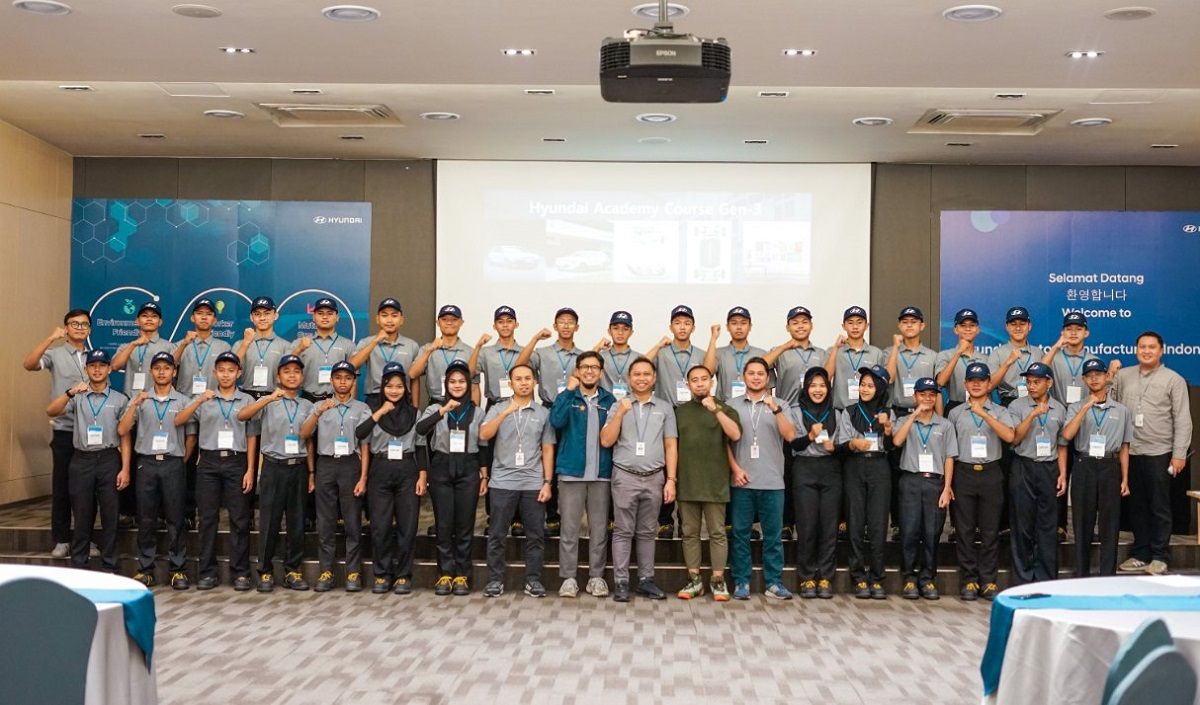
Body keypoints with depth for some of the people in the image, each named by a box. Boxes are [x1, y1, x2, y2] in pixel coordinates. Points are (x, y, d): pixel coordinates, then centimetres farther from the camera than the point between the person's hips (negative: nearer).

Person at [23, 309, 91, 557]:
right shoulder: (56, 354, -2)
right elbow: (29, 364, -20)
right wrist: (51, 338, -27)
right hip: (64, 431, -3)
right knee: (61, 486, 2)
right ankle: (61, 539, 11)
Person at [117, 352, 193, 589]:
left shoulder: (183, 401, 5)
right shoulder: (140, 400, 8)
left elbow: (191, 436, 8)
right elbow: (122, 430, -2)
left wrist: (182, 460, 6)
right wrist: (135, 404, -11)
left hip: (173, 464, -1)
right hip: (146, 463, 1)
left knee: (175, 520, 1)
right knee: (146, 520, 5)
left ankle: (178, 569, 7)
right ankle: (145, 569, 13)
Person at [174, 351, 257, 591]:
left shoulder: (247, 401, 6)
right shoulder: (204, 398, 7)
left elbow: (251, 437, 5)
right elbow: (178, 421, -5)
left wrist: (250, 470, -2)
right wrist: (199, 401, -20)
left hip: (236, 462, -1)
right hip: (209, 461, 1)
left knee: (239, 519, 0)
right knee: (208, 518, 4)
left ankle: (240, 572, 6)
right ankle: (208, 572, 11)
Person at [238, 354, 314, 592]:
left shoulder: (307, 406, 11)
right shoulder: (267, 403, 1)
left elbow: (309, 441, 13)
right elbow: (241, 416, -17)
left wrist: (311, 472, 9)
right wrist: (269, 398, -29)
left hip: (299, 467, 3)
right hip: (274, 466, -3)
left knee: (297, 521, 6)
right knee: (270, 521, 0)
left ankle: (292, 571, 15)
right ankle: (265, 572, 10)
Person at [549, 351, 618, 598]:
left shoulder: (610, 400, 10)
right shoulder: (567, 397, 5)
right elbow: (556, 421, -15)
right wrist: (569, 390, -15)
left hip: (601, 474, 2)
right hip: (571, 472, -2)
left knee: (599, 529, 6)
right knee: (569, 528, 0)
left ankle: (596, 577, 14)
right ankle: (568, 578, 7)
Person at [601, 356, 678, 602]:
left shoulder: (665, 407, 7)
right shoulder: (618, 406, 5)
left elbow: (671, 446, 6)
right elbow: (606, 441, -2)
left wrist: (671, 479, -1)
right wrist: (621, 413, -14)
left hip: (654, 478, 1)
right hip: (625, 477, -1)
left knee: (647, 532, 8)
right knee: (623, 531, 1)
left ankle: (646, 580, 15)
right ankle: (621, 582, 4)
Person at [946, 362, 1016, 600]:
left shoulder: (999, 412, 7)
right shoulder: (955, 413, 10)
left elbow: (1009, 436, -13)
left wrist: (984, 414, -20)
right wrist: (947, 481, 3)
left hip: (990, 473, 0)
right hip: (964, 472, 1)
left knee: (990, 530, 2)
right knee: (965, 530, 1)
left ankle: (988, 581, 9)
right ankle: (969, 581, 8)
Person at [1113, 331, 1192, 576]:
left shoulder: (1174, 380, -1)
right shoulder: (1123, 375, 10)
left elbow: (1182, 420, -4)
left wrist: (1179, 454, -9)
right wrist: (1110, 374, -1)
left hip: (1159, 454, -3)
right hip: (1130, 452, 3)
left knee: (1159, 507, 3)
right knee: (1137, 506, 11)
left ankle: (1158, 557, 11)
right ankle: (1140, 554, 20)